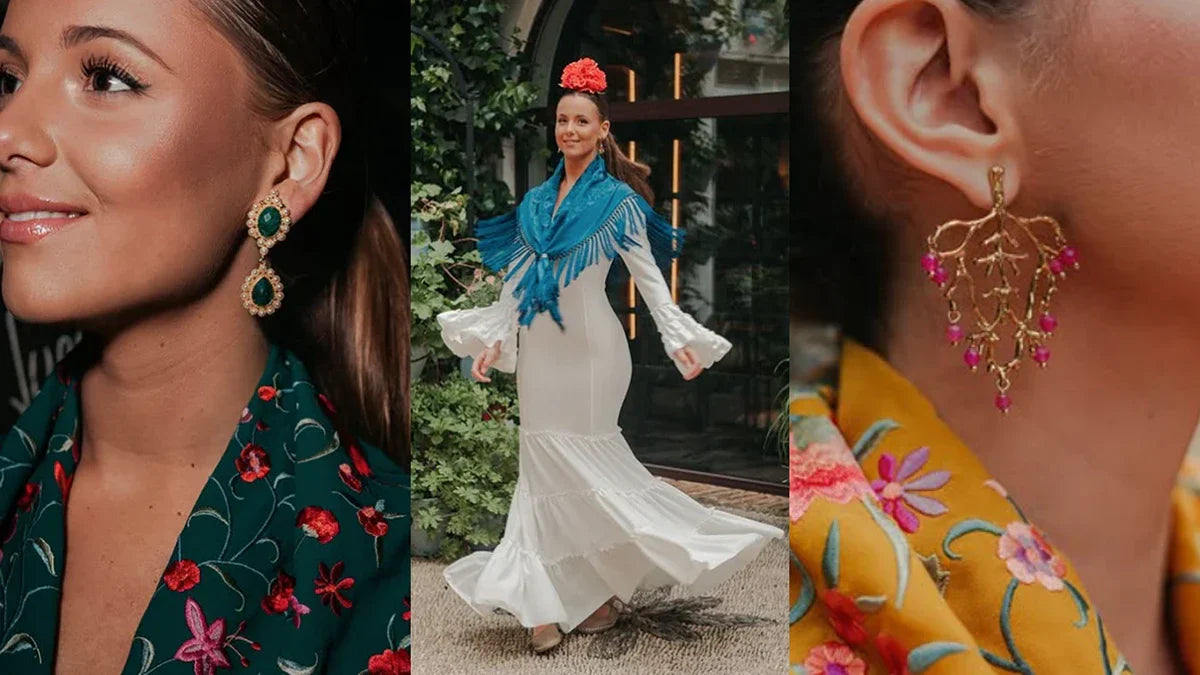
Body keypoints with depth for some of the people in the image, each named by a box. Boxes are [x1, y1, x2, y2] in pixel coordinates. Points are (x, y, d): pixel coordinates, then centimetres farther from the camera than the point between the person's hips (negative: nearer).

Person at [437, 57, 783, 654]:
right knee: (545, 463, 4)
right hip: (539, 348, 5)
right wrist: (493, 340, 8)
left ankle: (598, 588, 16)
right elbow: (515, 281, 13)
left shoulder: (617, 200, -3)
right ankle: (547, 603, 10)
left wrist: (679, 340, -14)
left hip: (589, 347, -5)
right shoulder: (536, 200, 11)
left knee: (584, 459, -2)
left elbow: (649, 277, -6)